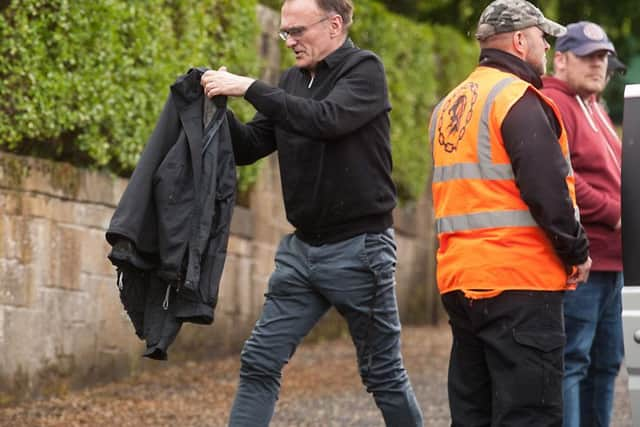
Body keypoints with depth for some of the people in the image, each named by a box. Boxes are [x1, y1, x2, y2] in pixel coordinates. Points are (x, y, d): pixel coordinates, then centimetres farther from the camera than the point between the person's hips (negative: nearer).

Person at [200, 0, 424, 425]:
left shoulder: (364, 69, -8)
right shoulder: (293, 80, 10)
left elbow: (327, 119, -26)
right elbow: (249, 147, 9)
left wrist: (249, 88, -26)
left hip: (359, 247, -6)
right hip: (301, 248, 6)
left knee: (384, 374, 4)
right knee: (260, 362, 1)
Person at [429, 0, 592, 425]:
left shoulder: (450, 106, 17)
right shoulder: (519, 100, -11)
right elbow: (547, 190, -19)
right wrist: (577, 251, -7)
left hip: (459, 278, 9)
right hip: (520, 280, -9)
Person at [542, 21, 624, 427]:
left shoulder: (595, 108, 22)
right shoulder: (553, 106, -11)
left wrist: (618, 214, 11)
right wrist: (616, 214, -17)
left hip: (608, 262, 11)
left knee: (604, 363, 14)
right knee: (570, 362, -11)